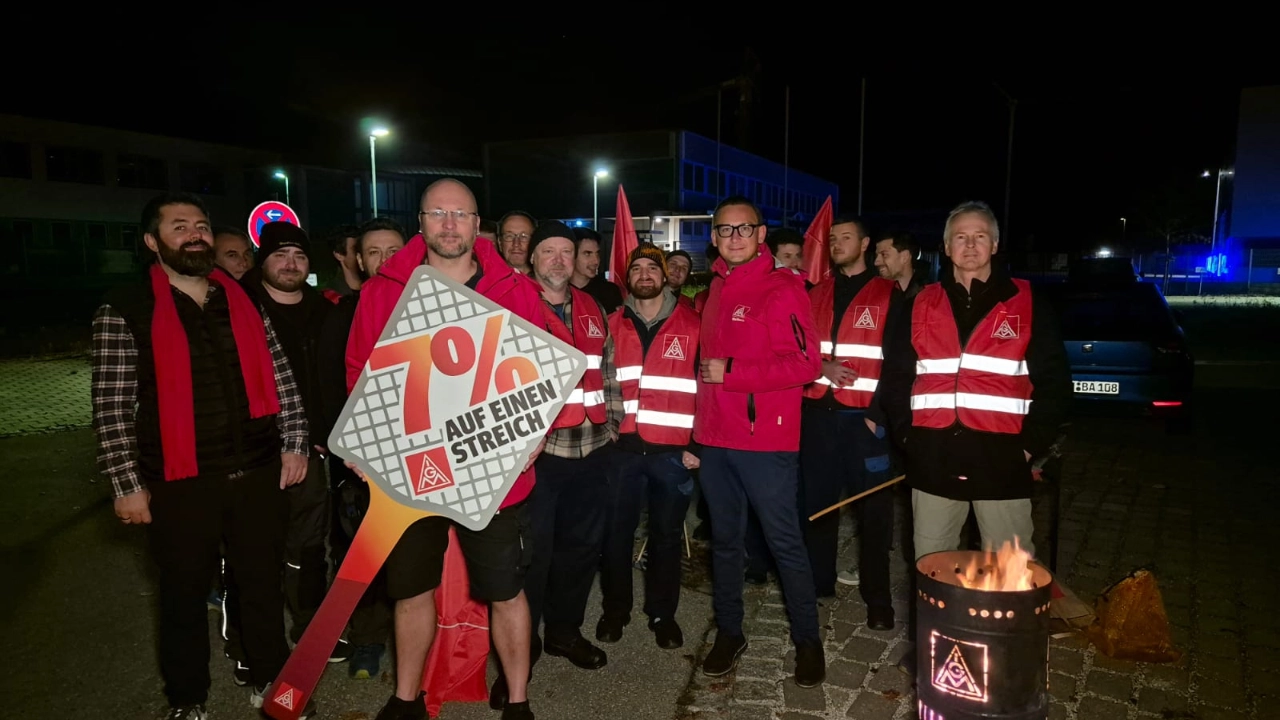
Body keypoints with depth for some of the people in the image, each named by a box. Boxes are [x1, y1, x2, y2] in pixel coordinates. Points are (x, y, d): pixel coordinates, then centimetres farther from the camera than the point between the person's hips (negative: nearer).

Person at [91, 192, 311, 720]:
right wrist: (128, 483, -8)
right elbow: (112, 407, -6)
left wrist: (294, 442, 5)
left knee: (264, 583, 15)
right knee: (185, 595, 13)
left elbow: (279, 375, 10)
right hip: (180, 483, -3)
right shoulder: (125, 311, -4)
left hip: (259, 474, 3)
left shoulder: (243, 301, 7)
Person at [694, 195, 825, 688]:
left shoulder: (782, 288, -9)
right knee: (724, 538, 15)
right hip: (714, 437, 7)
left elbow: (806, 364, -17)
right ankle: (729, 633, 30)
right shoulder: (716, 289, 12)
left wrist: (730, 372, -18)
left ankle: (807, 639, 21)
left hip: (765, 440, -6)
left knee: (784, 542, 3)